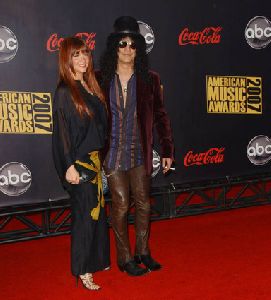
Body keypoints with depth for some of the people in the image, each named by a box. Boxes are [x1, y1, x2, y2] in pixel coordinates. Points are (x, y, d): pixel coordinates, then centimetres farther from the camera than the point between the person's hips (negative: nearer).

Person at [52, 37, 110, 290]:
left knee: (98, 210, 15)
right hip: (79, 163, -8)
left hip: (96, 160, 8)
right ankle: (82, 271, 12)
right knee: (85, 214, -1)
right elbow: (61, 132, -15)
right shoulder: (64, 92, -12)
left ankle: (98, 259, 30)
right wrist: (69, 167, -19)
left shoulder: (90, 86, 10)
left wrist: (103, 157, 14)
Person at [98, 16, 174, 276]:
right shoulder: (101, 79, -3)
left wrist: (167, 149, 2)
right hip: (112, 153, -2)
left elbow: (160, 116, 4)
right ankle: (125, 258, 18)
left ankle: (143, 252, 29)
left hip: (140, 153, 2)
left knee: (144, 204, 11)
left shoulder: (149, 79, 1)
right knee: (120, 205, 3)